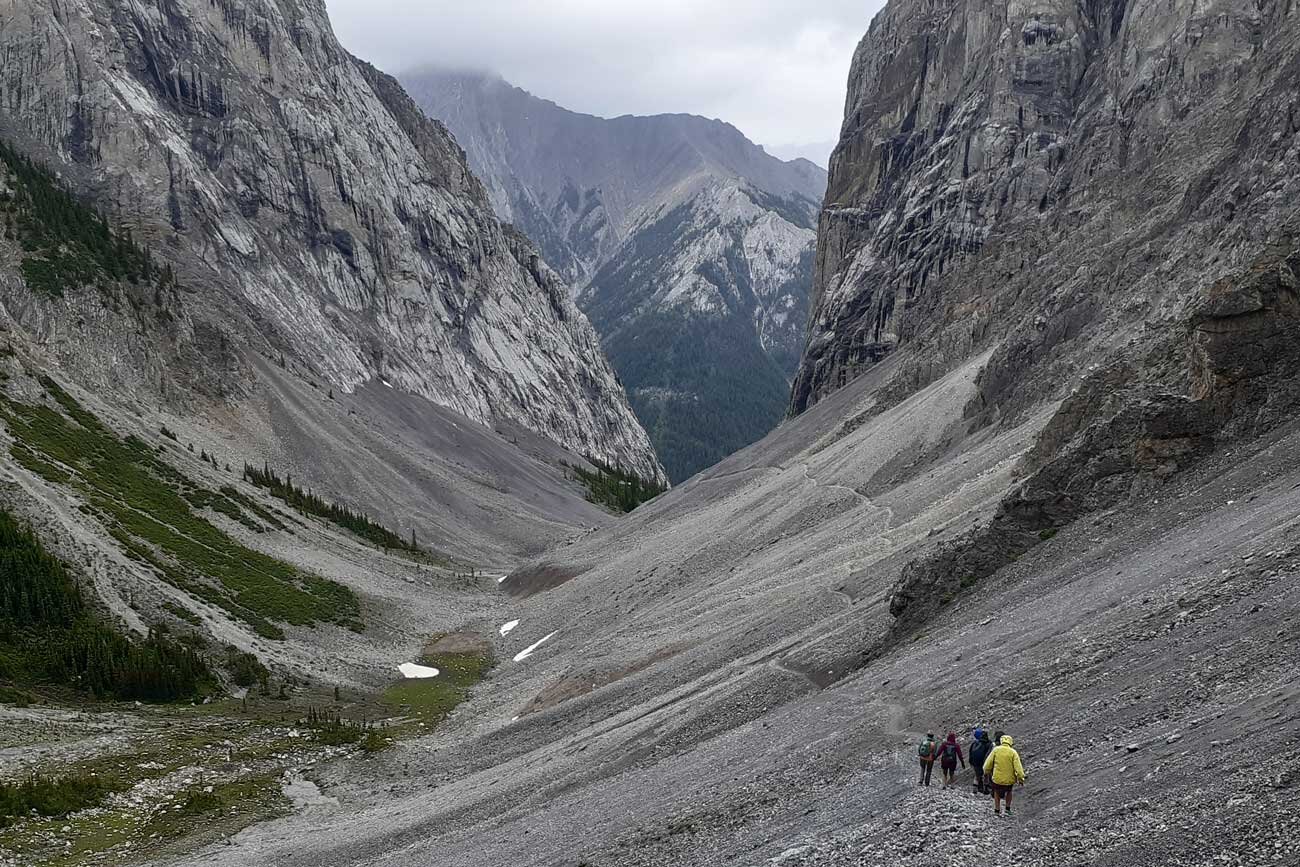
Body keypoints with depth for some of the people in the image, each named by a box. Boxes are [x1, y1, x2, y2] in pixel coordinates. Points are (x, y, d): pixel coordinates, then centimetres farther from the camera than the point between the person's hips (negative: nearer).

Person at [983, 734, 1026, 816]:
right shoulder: (1013, 752, -6)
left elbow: (988, 763, 0)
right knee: (1009, 792, 26)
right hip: (1009, 779, 0)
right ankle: (1008, 808, 26)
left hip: (997, 778, 0)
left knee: (997, 792, 20)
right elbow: (1018, 767, -9)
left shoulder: (996, 750, -4)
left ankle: (997, 810, 16)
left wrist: (986, 772, 16)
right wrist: (1021, 778, -2)